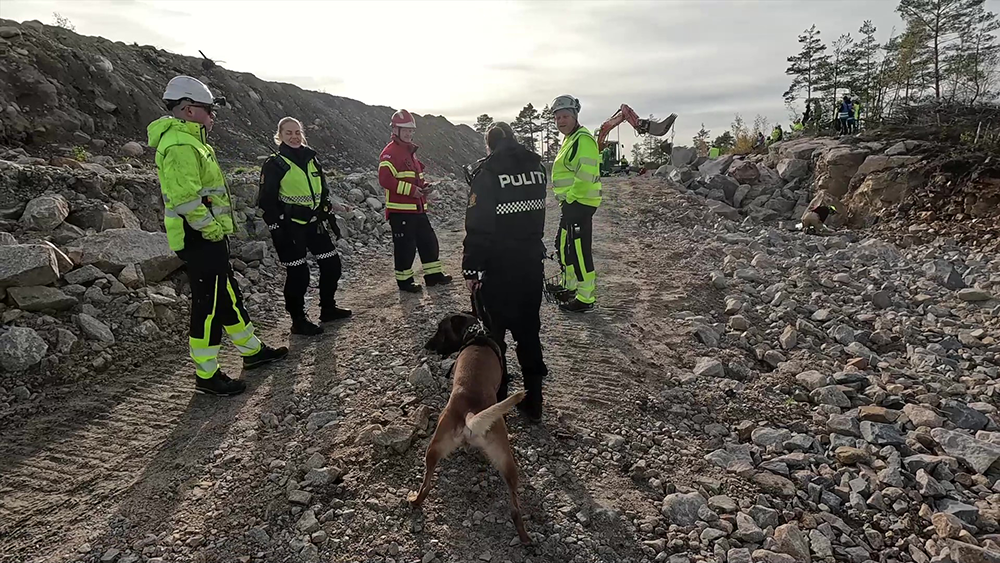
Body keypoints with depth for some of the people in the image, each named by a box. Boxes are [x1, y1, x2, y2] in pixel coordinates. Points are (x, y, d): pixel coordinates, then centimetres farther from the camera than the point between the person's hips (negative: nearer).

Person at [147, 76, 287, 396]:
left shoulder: (188, 140, 18)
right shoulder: (180, 145, -17)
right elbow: (186, 199, -27)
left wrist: (218, 229, 20)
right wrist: (213, 230, -20)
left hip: (208, 238, 11)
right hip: (200, 240, -11)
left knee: (228, 295, 19)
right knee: (209, 305, -3)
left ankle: (252, 351, 33)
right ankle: (206, 376, 9)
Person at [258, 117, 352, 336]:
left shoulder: (311, 158, 9)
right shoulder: (274, 164, -8)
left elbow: (323, 191, 17)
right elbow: (266, 201, -10)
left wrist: (331, 217, 12)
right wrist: (277, 231, -14)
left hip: (314, 223, 6)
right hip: (290, 227, -6)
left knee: (332, 264, 11)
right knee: (298, 274, -3)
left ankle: (328, 309, 29)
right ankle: (298, 321, 13)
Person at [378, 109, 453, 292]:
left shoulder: (410, 151, 18)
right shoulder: (390, 152, -11)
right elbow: (385, 179, -22)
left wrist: (424, 186, 7)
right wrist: (411, 190, -24)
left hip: (418, 208, 9)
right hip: (400, 210, -9)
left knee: (428, 240, 13)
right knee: (405, 246, -3)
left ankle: (433, 274, 24)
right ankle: (404, 280, 12)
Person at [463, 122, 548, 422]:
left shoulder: (486, 171, -12)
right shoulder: (536, 165, 4)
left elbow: (477, 225, -14)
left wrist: (471, 268, -9)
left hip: (499, 266, -4)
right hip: (533, 262, 5)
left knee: (494, 332, 10)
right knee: (529, 331, 13)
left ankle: (495, 400, 21)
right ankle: (533, 403, 19)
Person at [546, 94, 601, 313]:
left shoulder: (583, 139, -15)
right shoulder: (570, 139, 19)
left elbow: (585, 176, -24)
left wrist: (570, 198, -18)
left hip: (579, 204, -11)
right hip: (571, 203, 11)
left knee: (579, 250, -8)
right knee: (564, 246, 22)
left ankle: (585, 298, -1)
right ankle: (569, 285, 38)